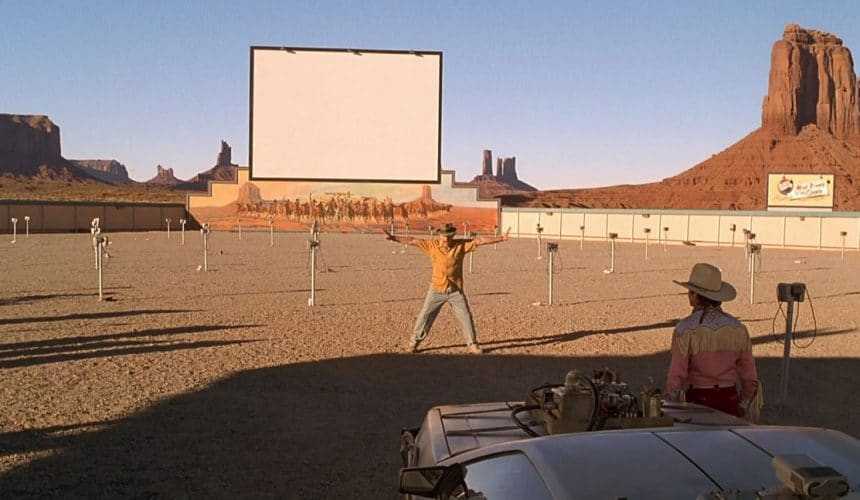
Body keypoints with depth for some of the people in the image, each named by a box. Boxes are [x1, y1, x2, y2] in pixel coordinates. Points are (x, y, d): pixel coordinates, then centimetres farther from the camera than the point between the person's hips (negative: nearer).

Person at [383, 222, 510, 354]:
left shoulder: (461, 245, -6)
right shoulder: (432, 244, -5)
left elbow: (480, 240, -9)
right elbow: (412, 240, -5)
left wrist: (501, 238, -11)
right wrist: (393, 237, -8)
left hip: (456, 291, 0)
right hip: (437, 290, 0)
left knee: (466, 317, 3)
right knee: (425, 316, 4)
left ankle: (472, 344, 16)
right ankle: (414, 342, 18)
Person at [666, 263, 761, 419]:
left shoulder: (685, 329, -12)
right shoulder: (737, 328, 1)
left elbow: (676, 376, -11)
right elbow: (750, 377, 6)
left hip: (698, 401, -4)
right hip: (730, 401, 4)